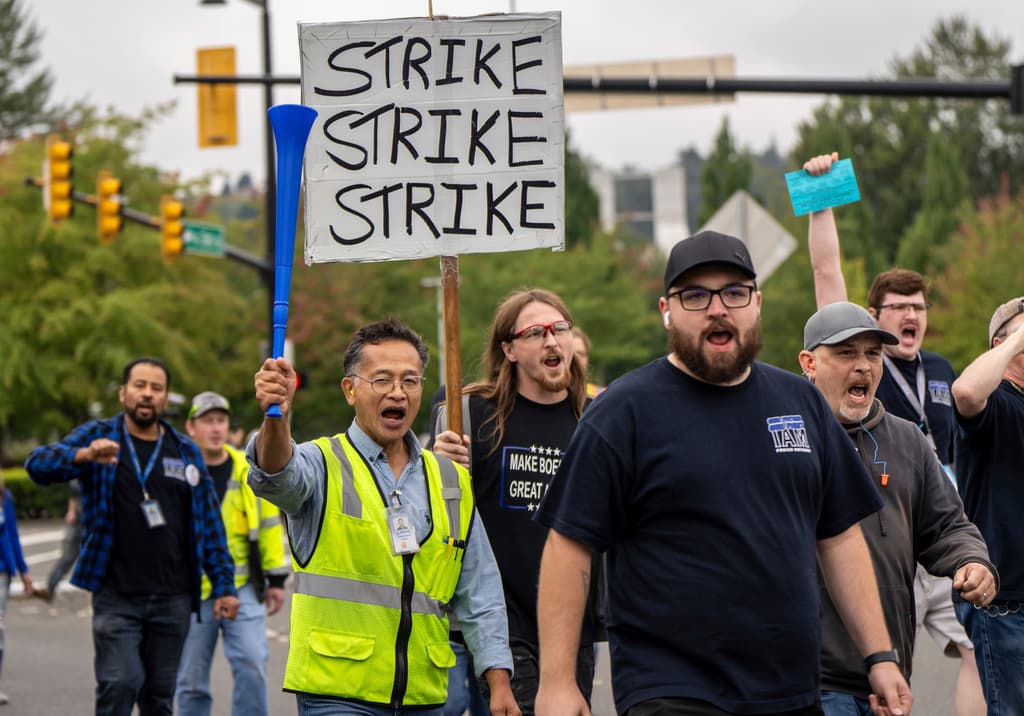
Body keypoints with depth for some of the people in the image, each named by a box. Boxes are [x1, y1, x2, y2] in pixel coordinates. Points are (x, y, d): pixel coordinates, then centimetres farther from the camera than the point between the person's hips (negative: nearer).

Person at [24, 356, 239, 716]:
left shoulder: (186, 452, 11)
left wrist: (224, 585, 5)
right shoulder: (97, 436, 3)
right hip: (116, 597, -3)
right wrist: (85, 455, -33)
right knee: (121, 683, -16)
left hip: (172, 599, 3)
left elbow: (209, 522, 12)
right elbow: (38, 464, -13)